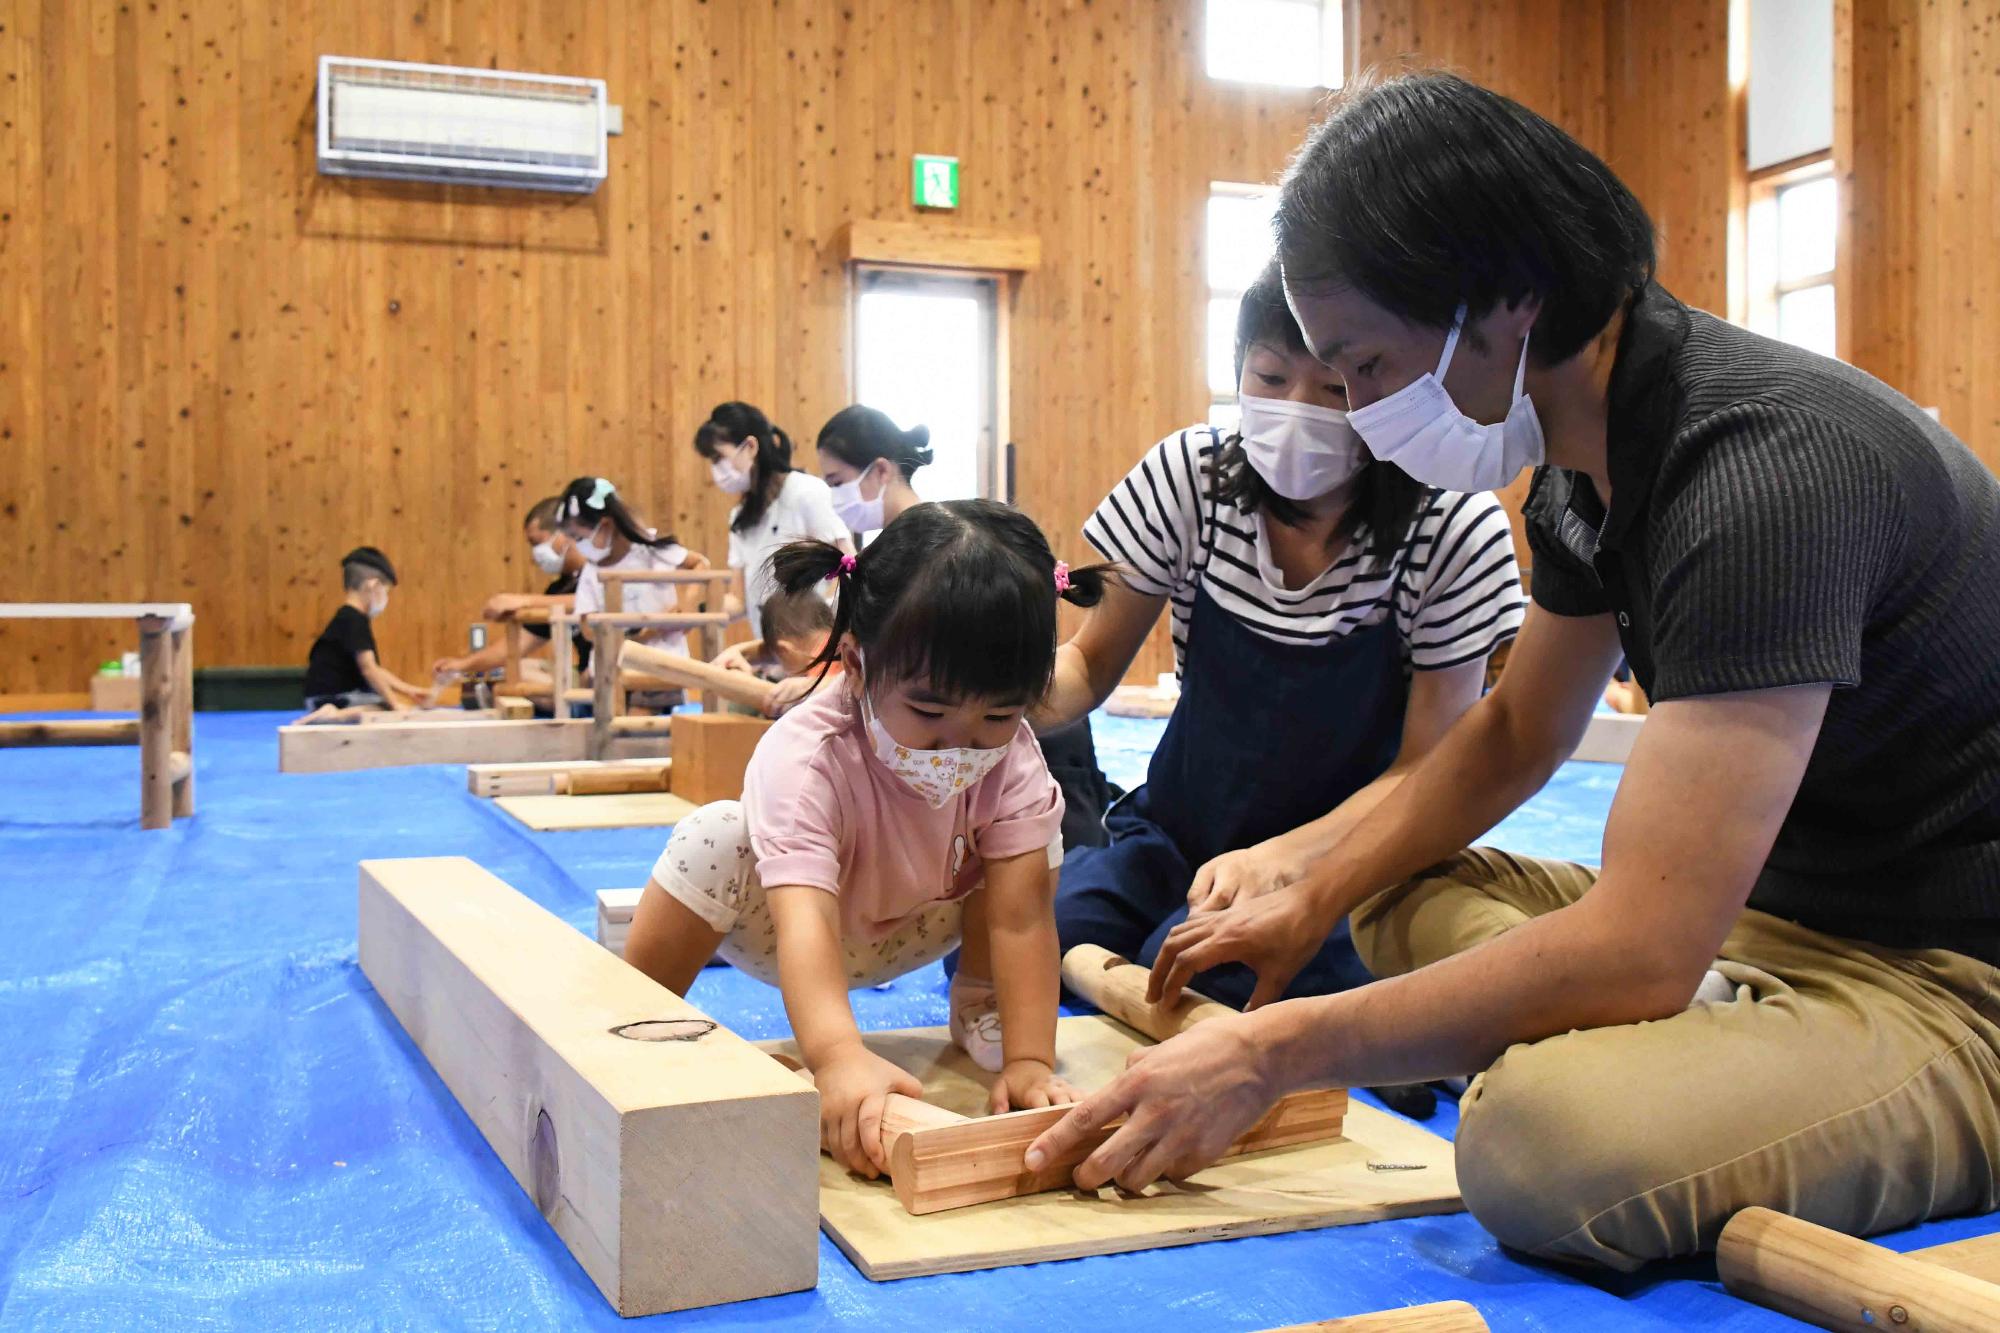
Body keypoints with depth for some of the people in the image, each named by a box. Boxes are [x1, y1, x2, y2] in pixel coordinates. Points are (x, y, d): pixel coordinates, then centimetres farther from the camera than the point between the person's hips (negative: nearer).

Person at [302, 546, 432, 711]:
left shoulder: (350, 618, 16)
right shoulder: (354, 620, -15)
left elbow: (375, 671, 17)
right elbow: (368, 669, -20)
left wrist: (410, 690, 13)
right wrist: (394, 704, -18)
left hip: (346, 694, 10)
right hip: (334, 697, -10)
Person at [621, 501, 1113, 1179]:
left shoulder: (1010, 757, -28)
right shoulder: (803, 759, -41)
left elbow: (1020, 915, -31)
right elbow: (805, 922, -53)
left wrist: (1029, 1061, -42)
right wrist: (838, 1057, -69)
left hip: (909, 935, 4)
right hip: (778, 935, -4)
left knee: (1027, 835, -18)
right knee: (718, 838, -34)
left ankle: (979, 1001, 4)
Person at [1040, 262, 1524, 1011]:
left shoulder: (1454, 533, -16)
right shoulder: (1190, 475, -9)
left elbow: (1428, 768, -11)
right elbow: (1091, 665, 0)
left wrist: (1283, 858, -29)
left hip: (1341, 861, -2)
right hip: (1179, 832, 3)